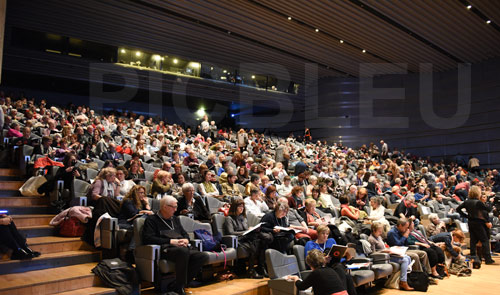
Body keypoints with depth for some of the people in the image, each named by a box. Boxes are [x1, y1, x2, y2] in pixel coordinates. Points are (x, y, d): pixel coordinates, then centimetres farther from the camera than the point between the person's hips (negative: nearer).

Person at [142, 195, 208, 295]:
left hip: (182, 249, 7)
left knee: (203, 257, -19)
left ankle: (180, 284, -13)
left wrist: (186, 240, 4)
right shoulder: (152, 220, 5)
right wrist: (170, 241, -13)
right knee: (183, 251, -39)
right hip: (165, 250, -7)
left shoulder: (175, 219, 26)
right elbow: (147, 238, -9)